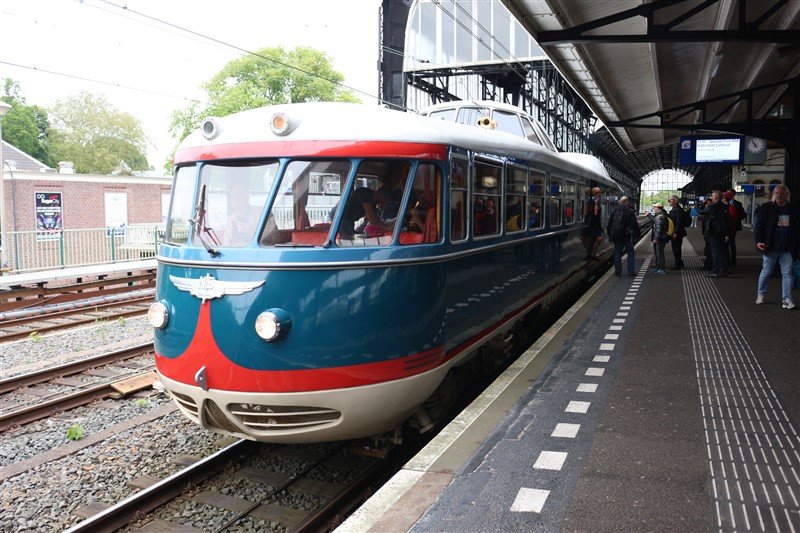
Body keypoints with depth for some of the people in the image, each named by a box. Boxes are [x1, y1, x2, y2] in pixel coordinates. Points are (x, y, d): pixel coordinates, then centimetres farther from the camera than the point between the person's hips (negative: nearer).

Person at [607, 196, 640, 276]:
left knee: (617, 253, 9)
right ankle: (631, 271, 3)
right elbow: (634, 224, -8)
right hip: (627, 236, -3)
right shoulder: (630, 211, -7)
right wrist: (637, 233, 3)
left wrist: (610, 235, 18)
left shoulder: (614, 211, 5)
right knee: (630, 253, 6)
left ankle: (618, 271, 8)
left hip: (616, 236, 3)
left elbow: (609, 224, 10)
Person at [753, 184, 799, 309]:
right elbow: (758, 226, -1)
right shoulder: (766, 208, 1)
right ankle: (761, 294, 25)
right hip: (770, 247, -2)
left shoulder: (793, 210, 10)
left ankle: (786, 299, 5)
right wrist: (758, 241, -14)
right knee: (766, 272, 6)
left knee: (787, 273, 2)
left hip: (787, 248, 3)